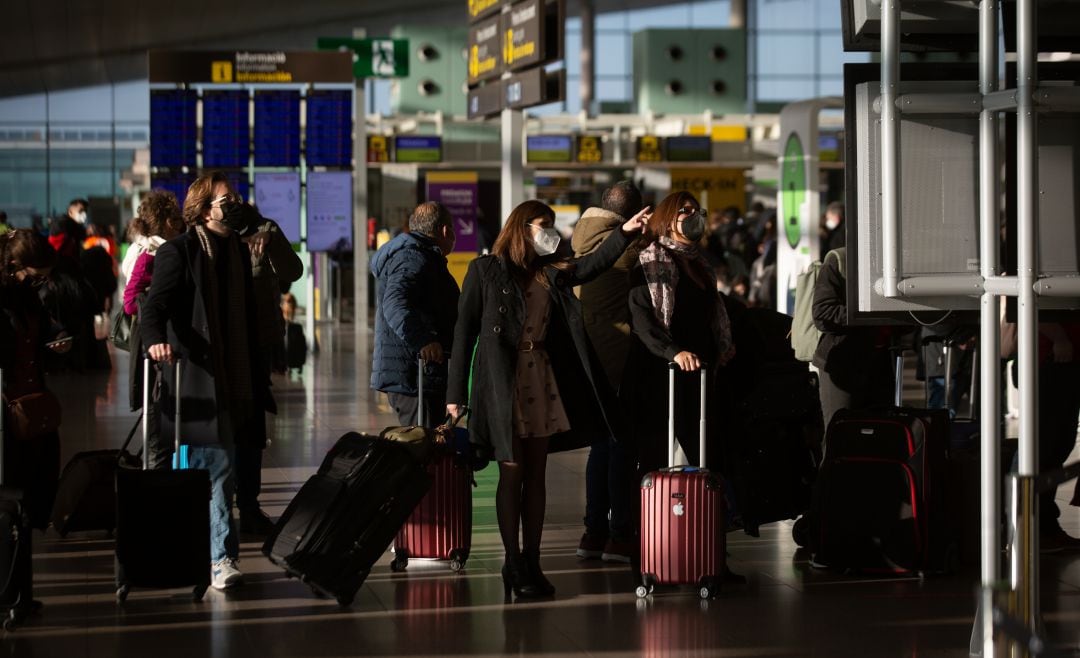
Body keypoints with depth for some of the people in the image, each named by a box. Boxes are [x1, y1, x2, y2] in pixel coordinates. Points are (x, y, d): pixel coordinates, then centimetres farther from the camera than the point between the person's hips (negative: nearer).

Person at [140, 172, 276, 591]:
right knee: (216, 466, -10)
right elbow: (156, 303, -18)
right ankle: (221, 557, -9)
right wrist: (156, 340, -39)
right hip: (198, 379, -7)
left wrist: (258, 379, 19)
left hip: (234, 379, 7)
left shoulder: (238, 250, 16)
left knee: (215, 468, 10)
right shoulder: (178, 252, -6)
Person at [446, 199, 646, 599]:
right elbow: (465, 330, -3)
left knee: (536, 475, 7)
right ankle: (513, 563, 6)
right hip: (502, 383, -5)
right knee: (512, 474, -2)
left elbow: (594, 264, 4)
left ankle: (531, 562, 12)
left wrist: (625, 234, -13)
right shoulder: (486, 270, -1)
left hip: (544, 381, 5)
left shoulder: (552, 271, 14)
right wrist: (456, 391, -7)